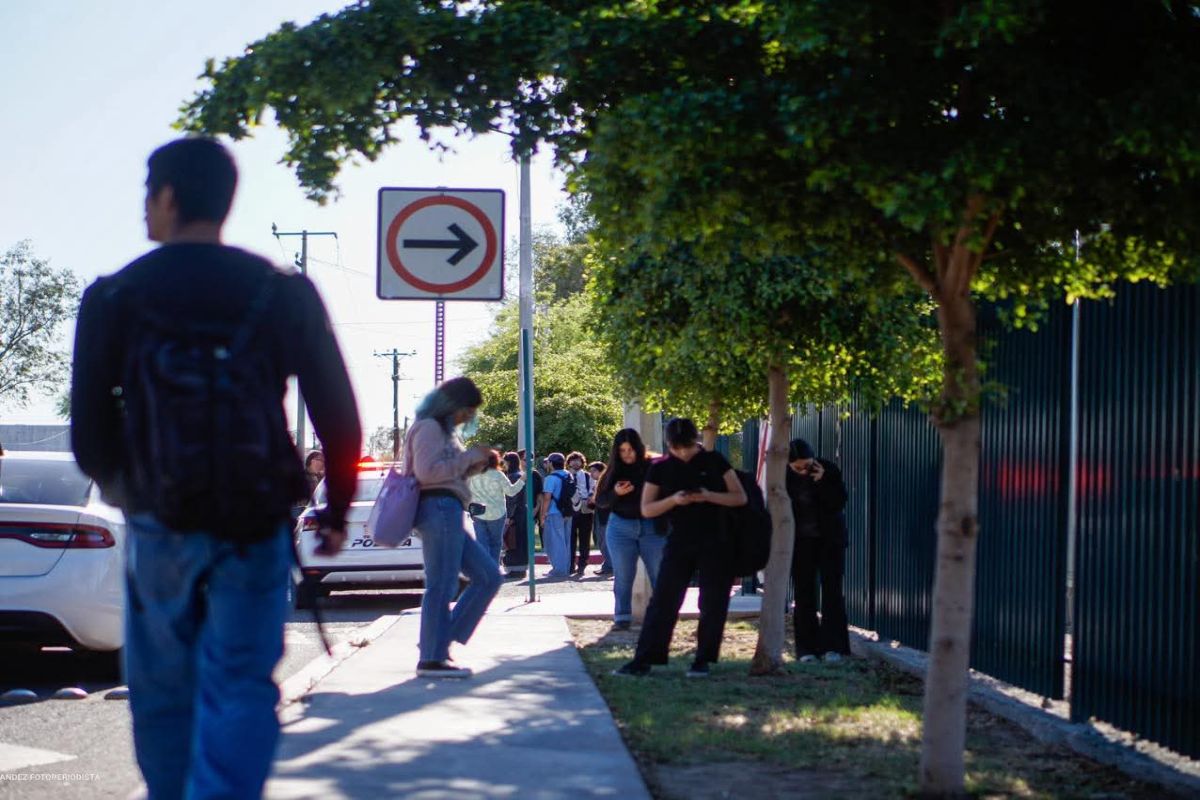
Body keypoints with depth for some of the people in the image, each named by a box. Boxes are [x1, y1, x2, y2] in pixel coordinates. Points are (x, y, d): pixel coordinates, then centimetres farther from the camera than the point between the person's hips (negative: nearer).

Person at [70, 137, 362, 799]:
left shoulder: (114, 298, 0)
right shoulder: (284, 294, 1)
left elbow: (88, 432, 1)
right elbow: (338, 415, 1)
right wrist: (337, 508, 14)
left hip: (158, 527, 0)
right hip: (255, 528, 0)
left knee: (162, 693, 14)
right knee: (239, 691, -2)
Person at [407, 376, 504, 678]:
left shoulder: (444, 430, 25)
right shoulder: (428, 428, -7)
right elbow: (427, 471, -18)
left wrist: (476, 465, 13)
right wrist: (470, 456, -11)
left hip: (447, 512, 11)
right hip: (439, 508, -11)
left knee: (488, 576, 9)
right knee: (441, 585, -9)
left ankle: (439, 640, 9)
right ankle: (432, 658, -6)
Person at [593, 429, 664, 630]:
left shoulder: (652, 468, -4)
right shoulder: (613, 473, 4)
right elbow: (599, 501, 3)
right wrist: (615, 493, -14)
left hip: (652, 528, -2)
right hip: (621, 528, 2)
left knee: (660, 575, -1)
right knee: (622, 576, 5)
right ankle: (622, 618, 11)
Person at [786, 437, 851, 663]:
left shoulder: (829, 469, -11)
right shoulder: (785, 476, -8)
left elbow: (840, 502, -16)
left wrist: (822, 481, -27)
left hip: (830, 540, -1)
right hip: (801, 542, 1)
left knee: (832, 590, -3)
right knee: (803, 593, 1)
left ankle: (832, 646, -1)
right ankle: (807, 648, 3)